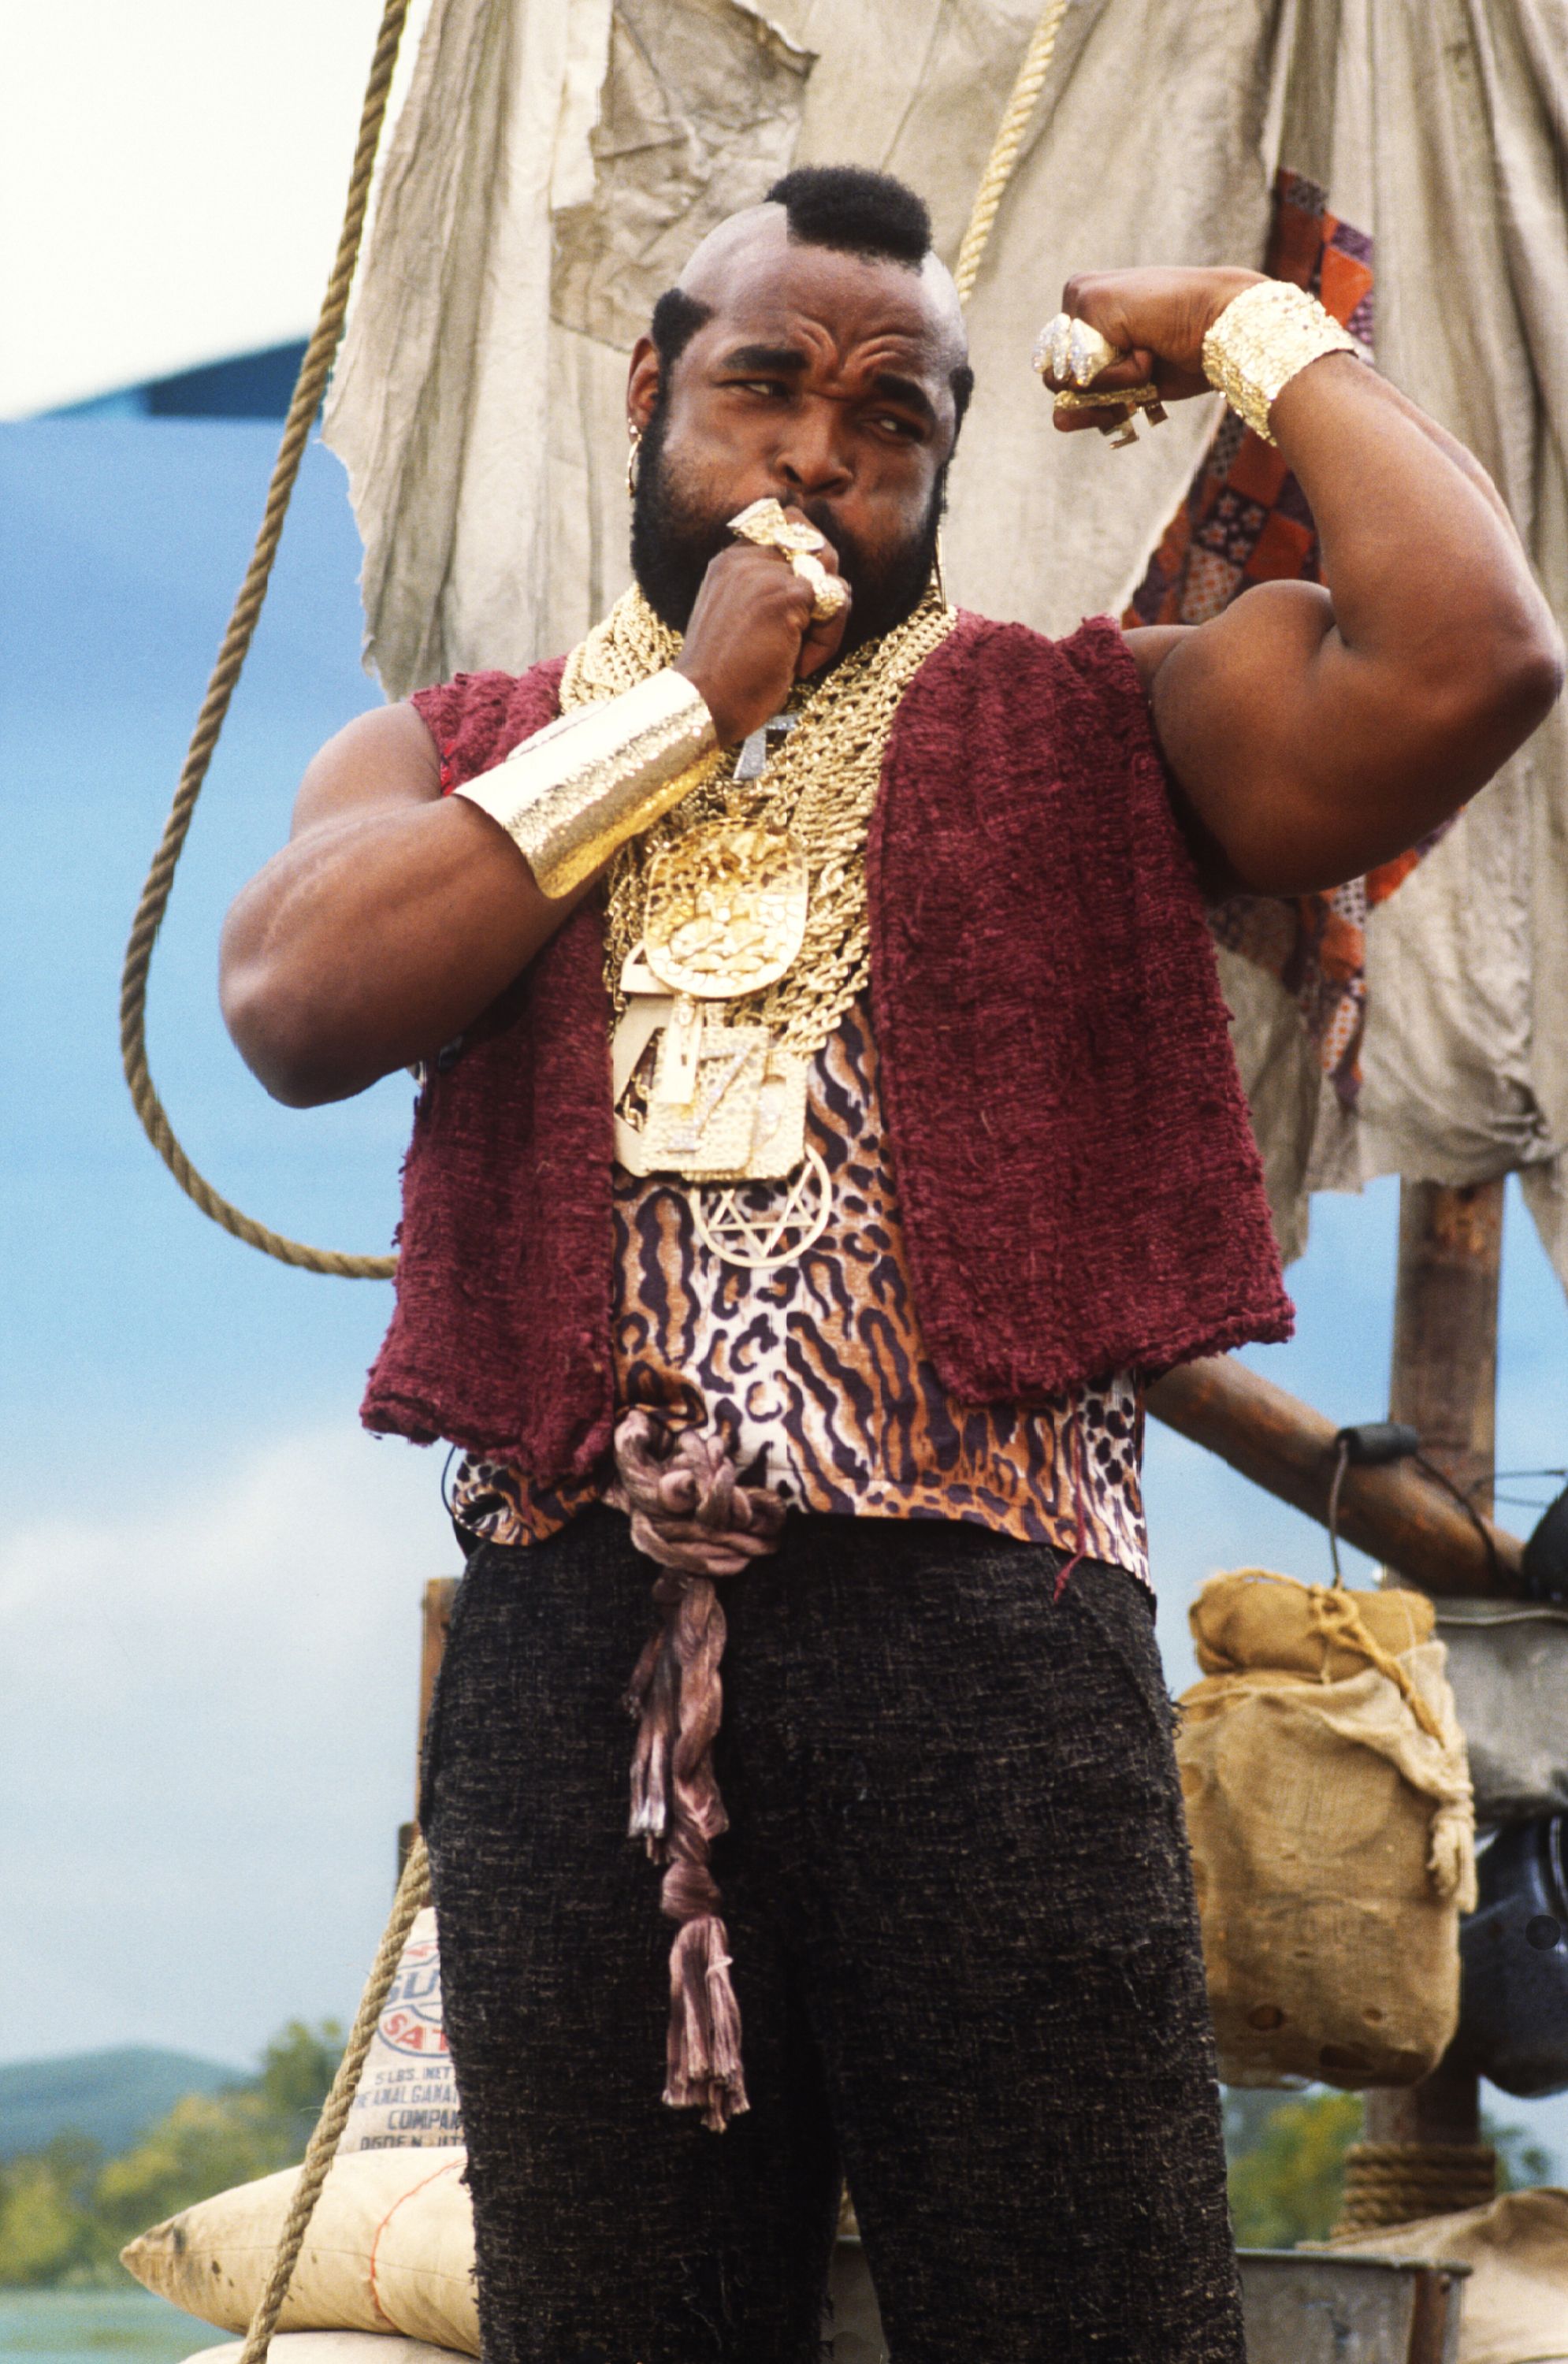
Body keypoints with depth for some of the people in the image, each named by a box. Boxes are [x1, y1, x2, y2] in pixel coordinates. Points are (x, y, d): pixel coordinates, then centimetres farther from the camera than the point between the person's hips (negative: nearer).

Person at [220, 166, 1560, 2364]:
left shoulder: (1075, 733, 12)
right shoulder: (453, 759, 19)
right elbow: (299, 1000, -3)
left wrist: (1258, 334, 7)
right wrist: (685, 706, 1)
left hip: (978, 1623, -2)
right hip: (571, 1642, 2)